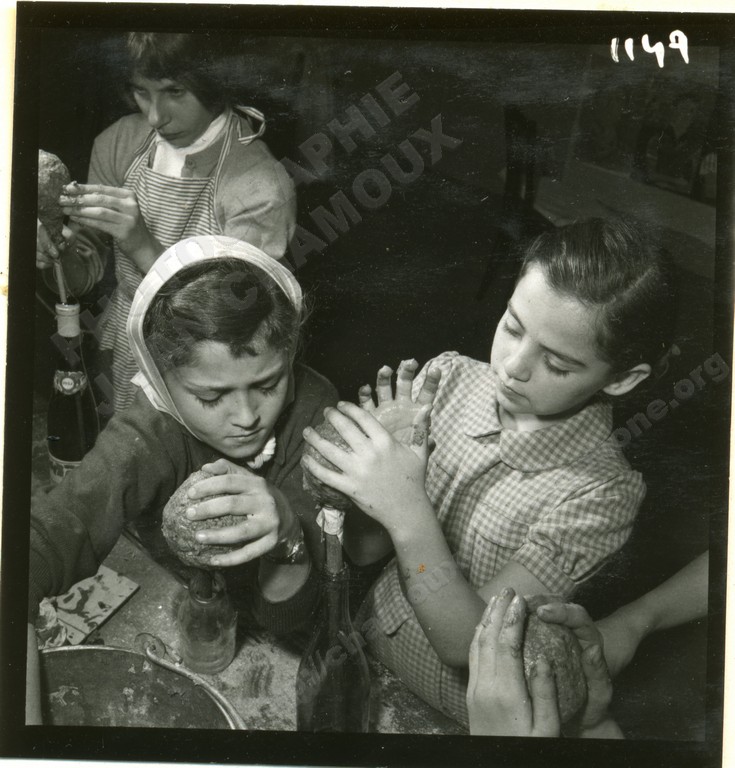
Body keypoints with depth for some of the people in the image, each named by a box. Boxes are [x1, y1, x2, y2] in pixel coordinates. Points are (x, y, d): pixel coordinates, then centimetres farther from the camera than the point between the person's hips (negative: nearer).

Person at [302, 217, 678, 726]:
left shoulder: (601, 493, -19)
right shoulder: (449, 378, -8)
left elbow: (468, 646, -20)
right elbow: (364, 550, -4)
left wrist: (409, 516, -33)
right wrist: (393, 443, -22)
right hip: (358, 650, 2)